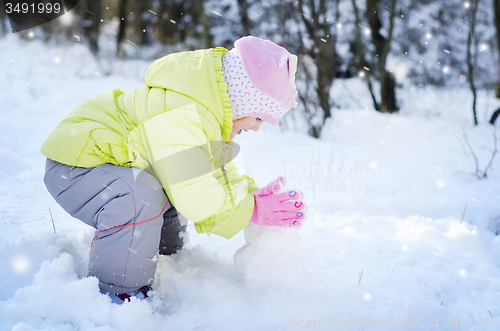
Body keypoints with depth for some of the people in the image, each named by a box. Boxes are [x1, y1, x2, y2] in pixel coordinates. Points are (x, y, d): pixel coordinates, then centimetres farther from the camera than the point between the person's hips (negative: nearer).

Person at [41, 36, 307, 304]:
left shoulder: (210, 109, 4)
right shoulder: (181, 114, -32)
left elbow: (222, 171, 11)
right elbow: (198, 199, -34)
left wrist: (257, 196, -4)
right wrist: (253, 210, -22)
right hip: (72, 167, -11)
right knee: (140, 199, -36)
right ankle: (119, 293, -16)